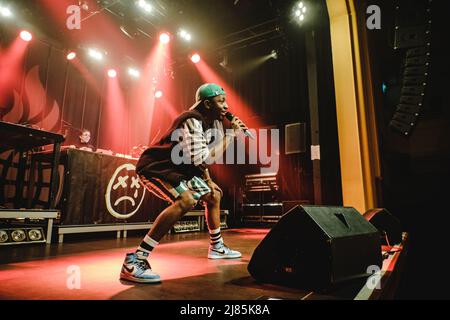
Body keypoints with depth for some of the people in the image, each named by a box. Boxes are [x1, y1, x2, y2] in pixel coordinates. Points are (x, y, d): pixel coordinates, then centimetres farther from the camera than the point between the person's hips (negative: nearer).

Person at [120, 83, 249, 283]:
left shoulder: (212, 121, 5)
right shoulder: (191, 121, -25)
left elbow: (202, 155, 16)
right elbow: (202, 159, -33)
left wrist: (208, 181, 8)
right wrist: (230, 135, -26)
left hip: (179, 167, 10)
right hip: (154, 167, -10)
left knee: (214, 195, 11)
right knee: (186, 200, -33)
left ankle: (217, 247, 28)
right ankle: (134, 261, -28)